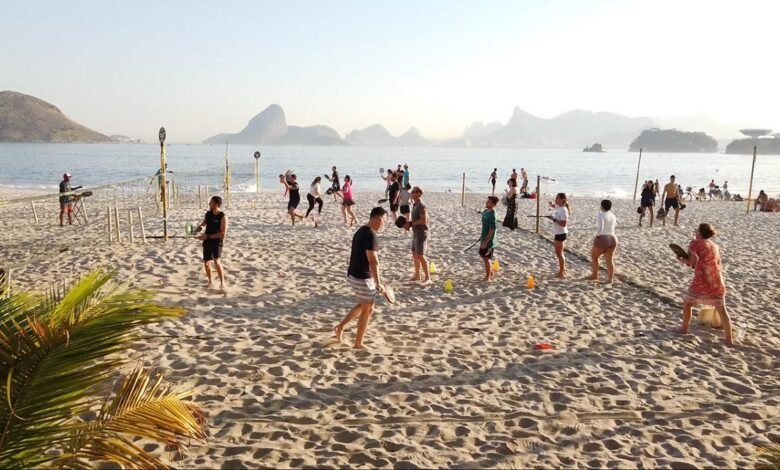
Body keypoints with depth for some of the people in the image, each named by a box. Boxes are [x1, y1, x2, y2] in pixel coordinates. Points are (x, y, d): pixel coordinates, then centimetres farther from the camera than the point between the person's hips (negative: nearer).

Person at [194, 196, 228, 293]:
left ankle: (222, 283, -14)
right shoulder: (208, 214, 5)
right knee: (206, 263, 11)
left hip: (217, 242, -7)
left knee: (217, 261, -23)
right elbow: (203, 224, 20)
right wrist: (198, 229, -5)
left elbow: (223, 234, -20)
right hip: (207, 242, 7)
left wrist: (207, 236, -21)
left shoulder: (223, 217, -15)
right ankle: (210, 282, 31)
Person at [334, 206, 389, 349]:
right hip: (362, 278, -9)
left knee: (363, 305, 25)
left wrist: (374, 277, 23)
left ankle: (341, 327, 25)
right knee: (368, 309, 4)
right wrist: (378, 283, -17)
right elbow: (373, 261, -23)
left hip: (354, 275, 9)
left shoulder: (361, 231, 11)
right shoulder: (370, 236, -21)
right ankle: (358, 343, 14)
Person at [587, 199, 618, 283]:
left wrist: (597, 237, -14)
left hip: (602, 240, -6)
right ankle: (610, 279, 6)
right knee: (610, 260, 8)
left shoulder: (601, 215, -13)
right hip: (612, 239, 6)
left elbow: (600, 227, -24)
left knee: (594, 256, 15)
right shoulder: (613, 216, 9)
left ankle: (595, 275, 21)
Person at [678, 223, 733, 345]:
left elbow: (694, 261, -14)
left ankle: (684, 329, 25)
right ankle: (729, 339, 8)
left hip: (701, 281, -5)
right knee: (722, 310, 9)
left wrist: (684, 261, 5)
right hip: (717, 281, 5)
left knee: (687, 303, 17)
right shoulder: (714, 246, 17)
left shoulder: (695, 243, 0)